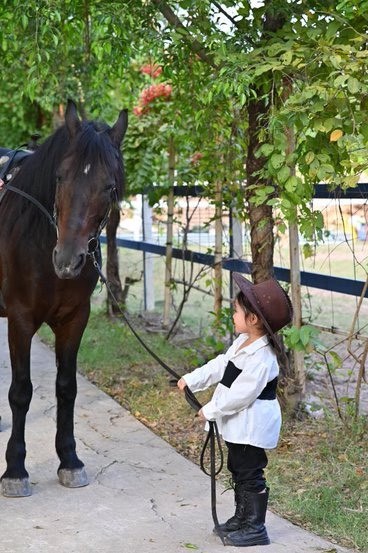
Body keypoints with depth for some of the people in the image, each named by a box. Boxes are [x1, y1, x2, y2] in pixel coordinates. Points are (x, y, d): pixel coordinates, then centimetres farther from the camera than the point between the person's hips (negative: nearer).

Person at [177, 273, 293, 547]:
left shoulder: (260, 359, -29)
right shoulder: (244, 342, 3)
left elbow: (239, 395, -27)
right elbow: (220, 365, 13)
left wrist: (210, 411, -17)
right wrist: (192, 379, 9)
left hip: (251, 427, -10)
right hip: (239, 424, 11)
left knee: (250, 474, 1)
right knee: (238, 470, 21)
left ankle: (255, 527, 14)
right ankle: (242, 518, 36)